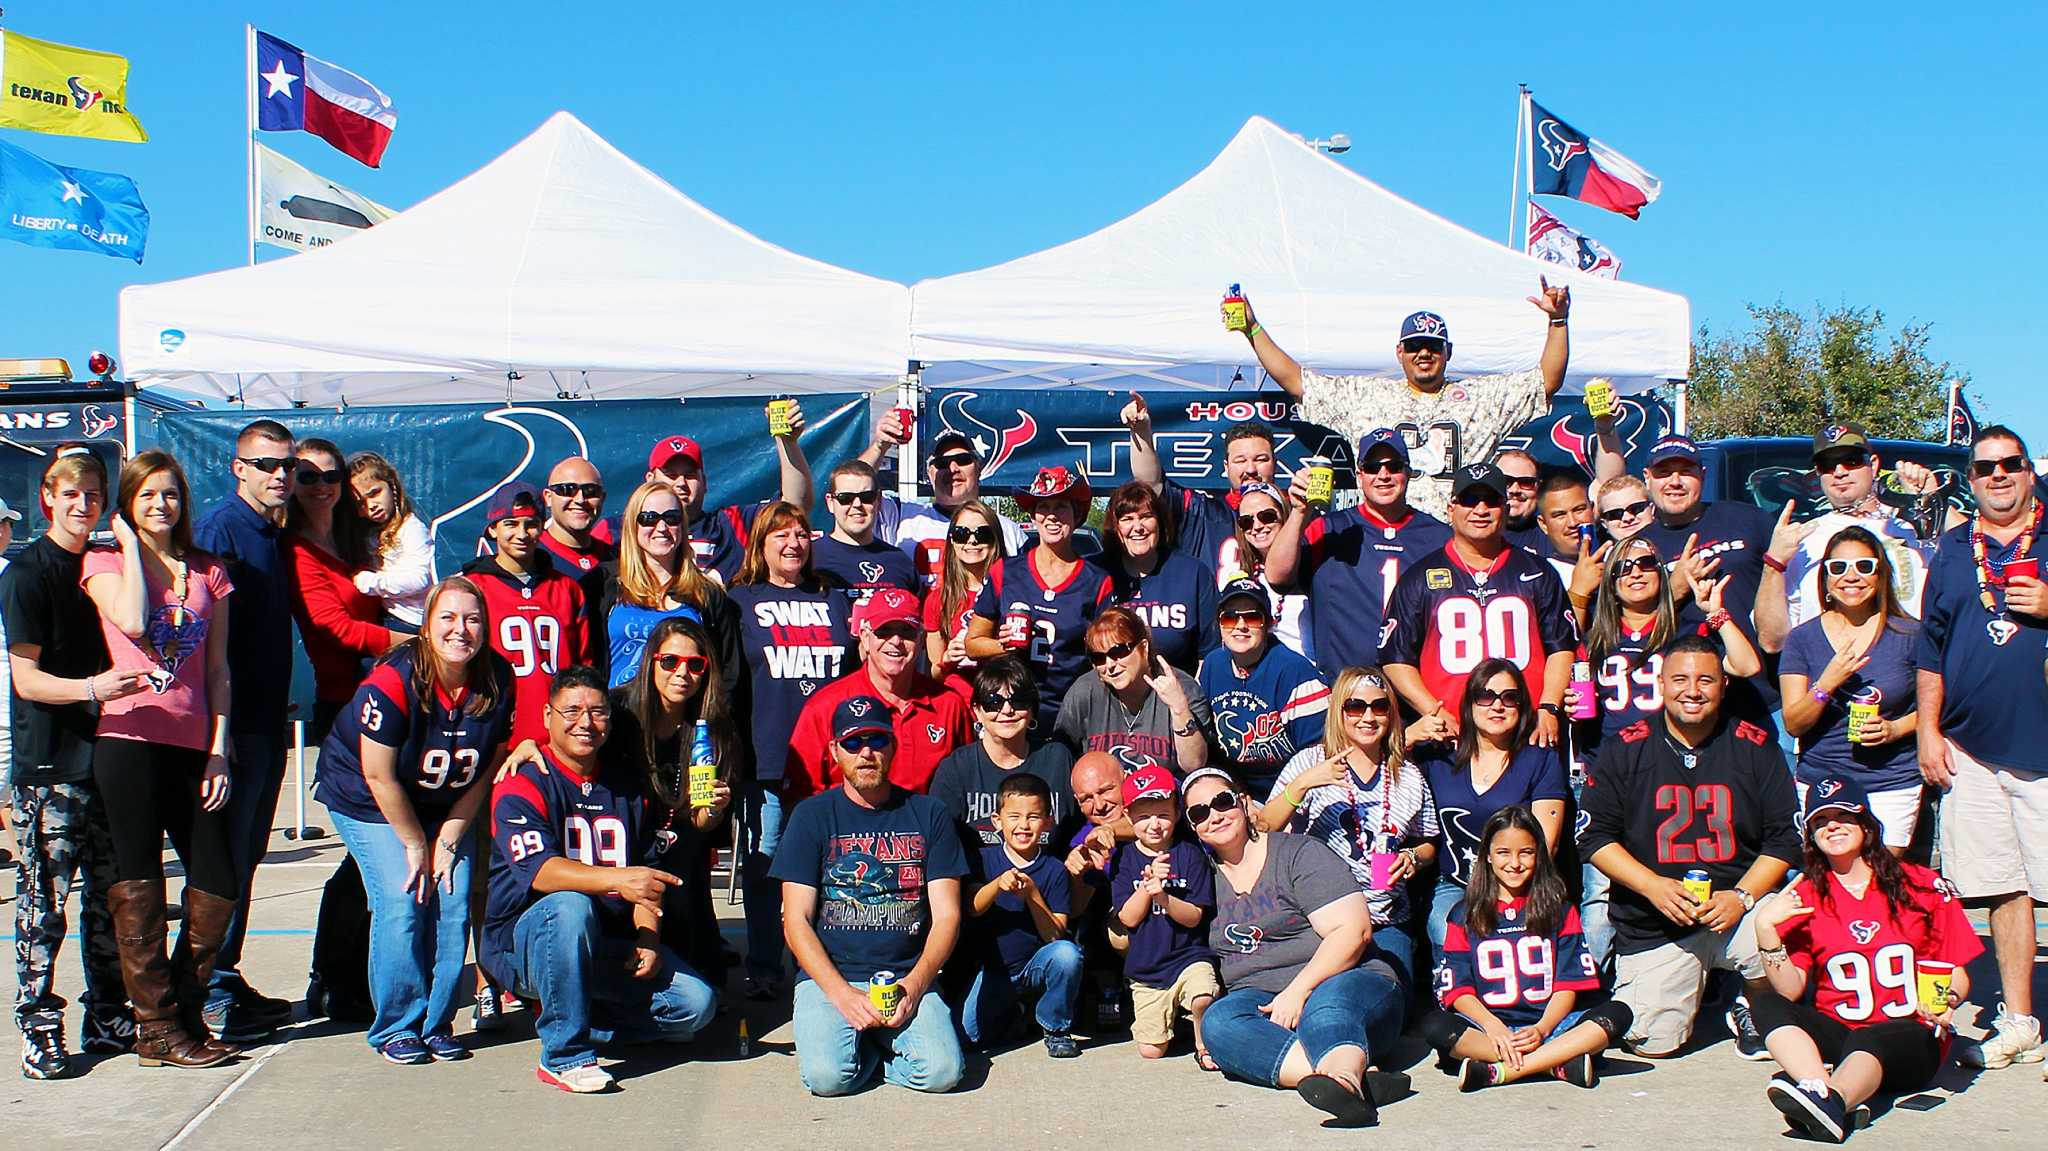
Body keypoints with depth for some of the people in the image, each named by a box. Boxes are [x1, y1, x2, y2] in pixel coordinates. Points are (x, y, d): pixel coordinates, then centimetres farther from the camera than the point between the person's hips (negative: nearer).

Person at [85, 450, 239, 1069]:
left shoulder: (209, 573, 15)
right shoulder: (105, 561, 5)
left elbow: (218, 669, 11)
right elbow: (133, 621, -17)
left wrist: (218, 750, 3)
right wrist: (130, 544, -5)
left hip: (192, 745, 4)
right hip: (130, 737, -4)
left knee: (217, 885, 2)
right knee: (139, 888, 0)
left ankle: (183, 1011, 18)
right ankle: (158, 1028, 7)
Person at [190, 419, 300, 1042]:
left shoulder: (276, 534, 14)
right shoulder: (219, 526, -11)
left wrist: (277, 712, 16)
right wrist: (220, 727, -21)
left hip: (267, 720, 9)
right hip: (235, 724, -9)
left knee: (245, 855, 14)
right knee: (224, 859, -3)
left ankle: (228, 981, 24)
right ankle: (212, 995, 4)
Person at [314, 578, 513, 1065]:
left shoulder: (498, 682, -15)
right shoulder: (392, 682, -28)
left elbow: (485, 772, -6)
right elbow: (379, 778, -21)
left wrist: (446, 840, -9)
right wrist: (415, 845, -14)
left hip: (444, 805, 4)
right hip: (365, 801, -4)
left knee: (453, 905, -8)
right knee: (401, 902, -15)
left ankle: (438, 1024, 6)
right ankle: (397, 1029, -2)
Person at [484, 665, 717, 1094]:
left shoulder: (629, 786, 9)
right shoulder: (521, 785, -9)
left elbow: (645, 877, 10)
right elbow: (539, 871, -25)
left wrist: (648, 939, -9)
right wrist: (617, 879, -40)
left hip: (607, 947, 5)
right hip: (522, 945, -5)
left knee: (696, 1003, -14)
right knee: (570, 906, -38)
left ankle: (578, 1020, 6)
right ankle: (564, 1055, -26)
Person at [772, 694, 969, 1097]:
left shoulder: (927, 814, 9)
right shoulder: (812, 815, 5)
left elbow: (947, 915, 6)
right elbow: (796, 920, 0)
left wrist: (914, 984, -11)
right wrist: (842, 993, -14)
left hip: (909, 977, 1)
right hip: (829, 977, -1)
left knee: (942, 1071, -24)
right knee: (828, 1075, -27)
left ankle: (880, 1042, 6)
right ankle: (864, 1043, 6)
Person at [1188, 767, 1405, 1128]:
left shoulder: (1298, 853, 1)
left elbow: (1353, 930, -9)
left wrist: (1298, 992, -20)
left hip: (1344, 981, -4)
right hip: (1260, 999, 4)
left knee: (1326, 1005, -40)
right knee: (1218, 1021, -30)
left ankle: (1343, 1080, -71)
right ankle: (1346, 1075, -46)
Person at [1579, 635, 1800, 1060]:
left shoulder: (1755, 746, 1)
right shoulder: (1626, 749, -1)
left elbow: (1785, 838, 1)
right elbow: (1594, 836, -2)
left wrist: (1742, 897, -15)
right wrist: (1654, 886, -15)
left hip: (1737, 911, 0)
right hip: (1652, 925, 0)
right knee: (1652, 1043, -10)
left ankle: (1755, 1011, 3)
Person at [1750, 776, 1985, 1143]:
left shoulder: (1923, 886, 7)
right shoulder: (1804, 899, 9)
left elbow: (1957, 973, 7)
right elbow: (1790, 991, -1)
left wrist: (1946, 1001, -16)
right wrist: (1766, 929, -15)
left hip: (1909, 1034, -2)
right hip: (1835, 1031, 2)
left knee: (1867, 1040, -35)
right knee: (1769, 1007, -25)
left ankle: (1831, 1099, -66)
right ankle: (1823, 1095, -51)